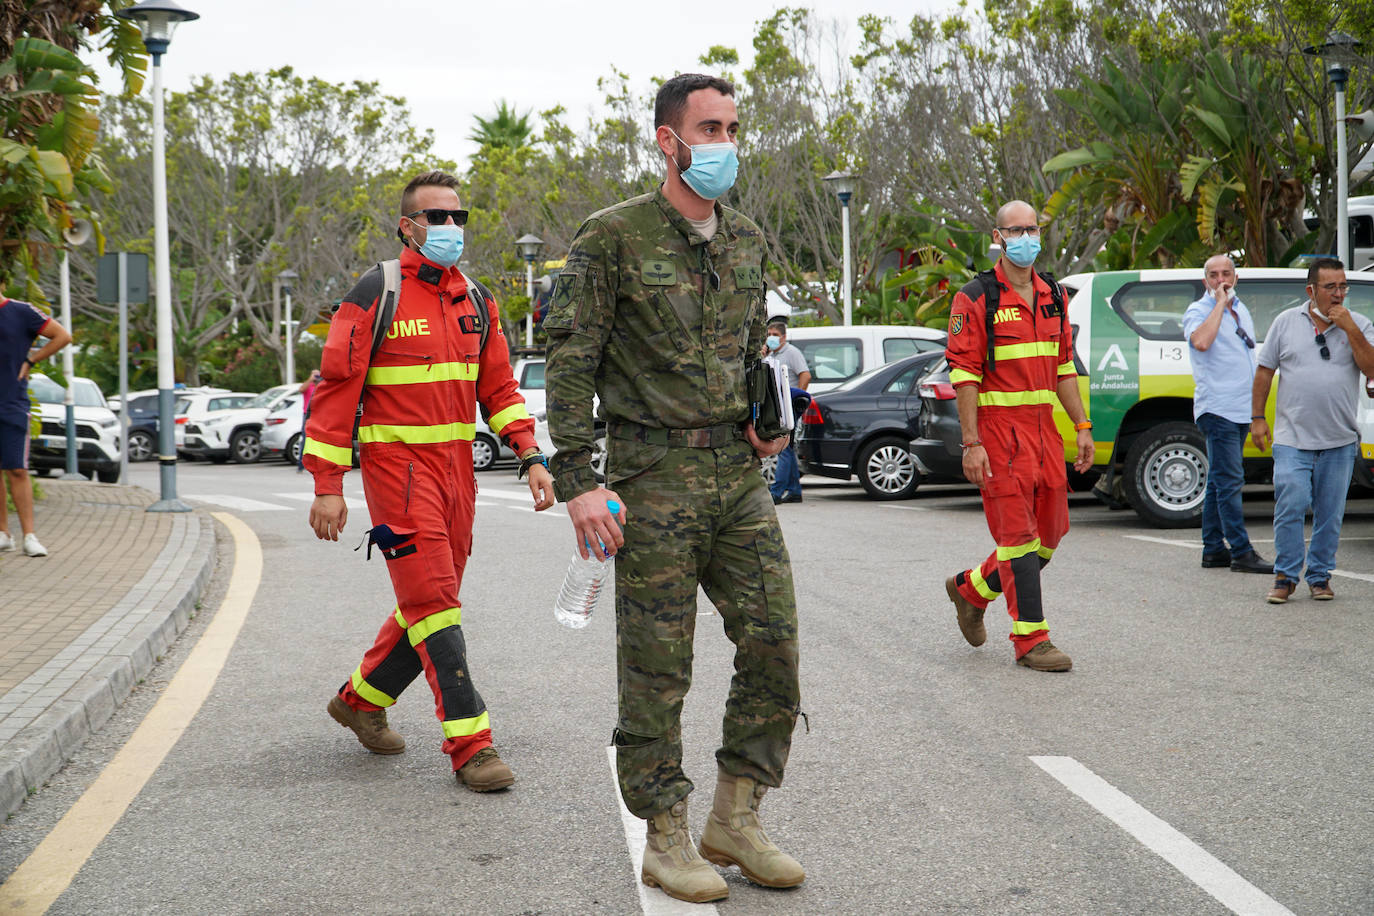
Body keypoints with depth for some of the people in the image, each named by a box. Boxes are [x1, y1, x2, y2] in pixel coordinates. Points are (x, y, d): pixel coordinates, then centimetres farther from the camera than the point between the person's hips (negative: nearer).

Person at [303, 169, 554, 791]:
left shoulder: (475, 301, 12)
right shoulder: (376, 295, -7)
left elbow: (498, 387, 16)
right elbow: (335, 387, -8)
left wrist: (531, 455, 2)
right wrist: (327, 485, -11)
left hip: (456, 466, 7)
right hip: (396, 463, -7)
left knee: (432, 601, 13)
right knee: (433, 602, -10)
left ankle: (362, 699, 34)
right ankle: (470, 745, -8)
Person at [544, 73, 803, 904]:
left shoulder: (748, 240, 13)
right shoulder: (613, 237, -5)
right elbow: (570, 362, -8)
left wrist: (771, 416, 10)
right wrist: (577, 482, -14)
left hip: (739, 472, 6)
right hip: (653, 476, -6)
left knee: (774, 642, 2)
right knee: (657, 668, 0)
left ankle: (737, 819, 17)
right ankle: (667, 840, 12)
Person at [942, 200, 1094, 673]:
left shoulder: (1053, 297, 13)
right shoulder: (975, 299, -7)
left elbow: (1063, 367, 18)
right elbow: (964, 375, -11)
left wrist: (1083, 426, 12)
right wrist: (971, 444, -16)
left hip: (1044, 428, 7)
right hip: (998, 427, -7)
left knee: (1051, 530, 9)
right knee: (1018, 533, -5)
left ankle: (972, 589, 30)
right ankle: (1031, 639, 2)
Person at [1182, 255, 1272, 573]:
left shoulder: (1241, 309, 17)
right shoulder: (1198, 311, -7)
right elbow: (1201, 341, -29)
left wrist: (1256, 404, 23)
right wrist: (1220, 303, -20)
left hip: (1241, 409, 8)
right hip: (1216, 409, -8)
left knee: (1220, 481, 11)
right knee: (1230, 481, -11)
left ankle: (1214, 550, 15)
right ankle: (1241, 553, -13)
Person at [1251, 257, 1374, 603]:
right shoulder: (1286, 322, 6)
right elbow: (1264, 371, 9)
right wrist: (1257, 417, 4)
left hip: (1339, 441, 1)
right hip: (1292, 437, -1)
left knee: (1330, 513, 5)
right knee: (1290, 506, -8)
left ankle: (1320, 576, 18)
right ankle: (1285, 576, 4)